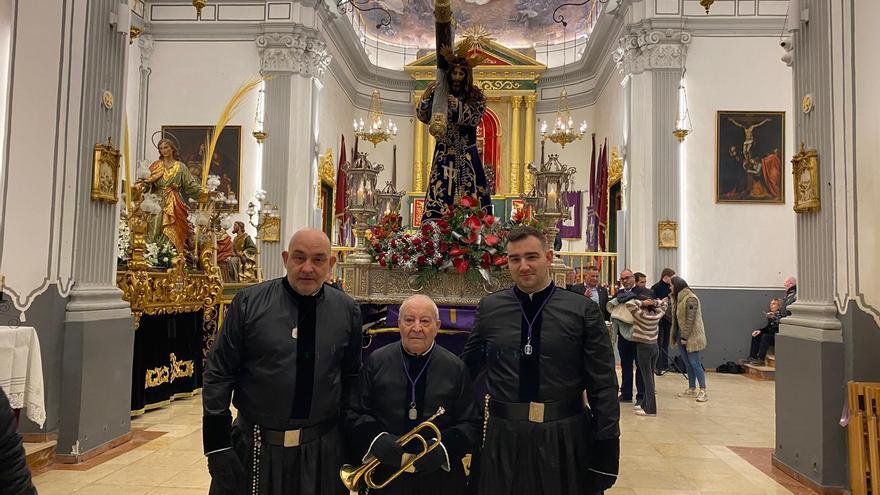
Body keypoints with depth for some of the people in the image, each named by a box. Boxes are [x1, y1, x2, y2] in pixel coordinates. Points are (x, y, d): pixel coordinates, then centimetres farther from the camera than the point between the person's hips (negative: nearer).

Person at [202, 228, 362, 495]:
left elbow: (351, 376, 6)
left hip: (322, 449, 2)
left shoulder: (348, 310, -1)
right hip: (255, 446, -1)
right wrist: (218, 444, -7)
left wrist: (350, 438, 5)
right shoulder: (249, 302, -8)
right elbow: (219, 373, -5)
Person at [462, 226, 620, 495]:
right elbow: (466, 370, 10)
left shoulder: (583, 310, -5)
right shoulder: (489, 308, 0)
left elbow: (603, 384, -4)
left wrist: (606, 446, -5)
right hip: (503, 437, 2)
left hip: (566, 439, -1)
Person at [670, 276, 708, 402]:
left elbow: (690, 320, -20)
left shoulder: (691, 299, -16)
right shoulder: (678, 298, 13)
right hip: (681, 335, 9)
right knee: (688, 364, 13)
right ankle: (692, 389, 20)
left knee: (695, 363, -7)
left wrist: (685, 337, -19)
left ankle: (703, 391, -1)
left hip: (691, 337, -9)